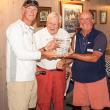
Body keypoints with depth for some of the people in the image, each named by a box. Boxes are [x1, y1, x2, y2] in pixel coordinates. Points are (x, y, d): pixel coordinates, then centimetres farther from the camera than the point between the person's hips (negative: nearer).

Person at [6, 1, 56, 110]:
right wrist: (43, 54, -14)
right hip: (18, 79, -8)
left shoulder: (31, 31, 17)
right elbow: (20, 53, -17)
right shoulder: (15, 28, -10)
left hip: (31, 77, 8)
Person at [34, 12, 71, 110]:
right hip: (43, 72, -3)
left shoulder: (65, 34, 2)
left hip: (59, 71, 3)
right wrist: (47, 48, -29)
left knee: (59, 100, 15)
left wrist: (64, 61, -14)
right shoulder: (38, 35, -8)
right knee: (43, 102, 5)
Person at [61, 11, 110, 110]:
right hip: (79, 78, 4)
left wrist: (73, 55, -24)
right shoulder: (76, 36, 5)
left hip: (96, 78, -4)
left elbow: (94, 58, -22)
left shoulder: (100, 36, -11)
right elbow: (71, 55, 14)